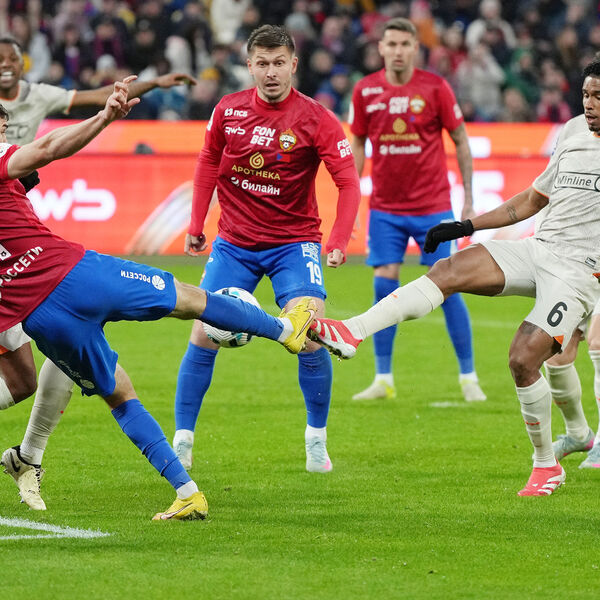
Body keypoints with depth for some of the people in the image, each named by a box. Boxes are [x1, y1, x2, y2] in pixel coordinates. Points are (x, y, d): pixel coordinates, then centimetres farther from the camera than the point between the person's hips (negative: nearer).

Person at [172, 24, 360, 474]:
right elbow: (209, 163, 13)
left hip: (293, 242, -2)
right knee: (203, 336, -5)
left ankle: (317, 439, 4)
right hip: (234, 243, 2)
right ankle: (182, 440, 8)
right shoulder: (229, 111, -3)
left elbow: (348, 181, -12)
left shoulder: (315, 119, -12)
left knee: (309, 338, -16)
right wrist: (196, 226, 12)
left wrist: (339, 241, -22)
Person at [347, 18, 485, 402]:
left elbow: (461, 141, 0)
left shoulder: (435, 87, -6)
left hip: (433, 206, -2)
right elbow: (357, 145, 10)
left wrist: (469, 198, -3)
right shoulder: (365, 90, 1)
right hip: (385, 208, 2)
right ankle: (383, 380, 7)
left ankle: (469, 377, 6)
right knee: (384, 287, -2)